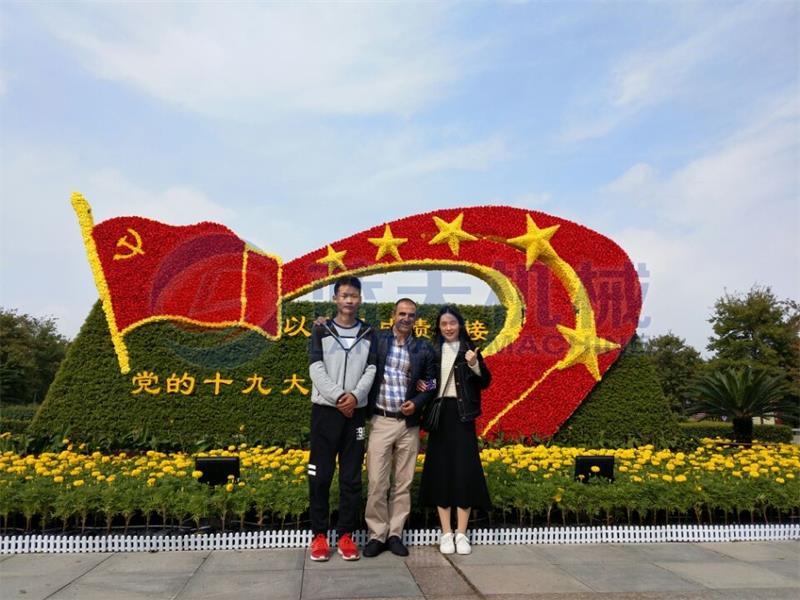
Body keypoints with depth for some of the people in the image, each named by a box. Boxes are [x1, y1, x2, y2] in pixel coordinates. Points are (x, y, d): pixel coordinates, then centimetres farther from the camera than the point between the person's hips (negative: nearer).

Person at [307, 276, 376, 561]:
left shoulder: (369, 334, 9)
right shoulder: (321, 330, 4)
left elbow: (371, 370, 1)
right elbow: (316, 370, -5)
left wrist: (355, 395, -16)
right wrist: (338, 396, -17)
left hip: (356, 412, 2)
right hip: (325, 410, -1)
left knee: (352, 477, 5)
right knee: (320, 475, 1)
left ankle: (346, 535, 14)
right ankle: (319, 534, 12)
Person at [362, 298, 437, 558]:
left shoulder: (424, 348, 5)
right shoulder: (376, 340, 1)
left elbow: (431, 383, 8)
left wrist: (417, 402, -8)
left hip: (409, 423, 2)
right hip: (380, 421, -2)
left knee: (403, 483, 9)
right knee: (377, 482, -1)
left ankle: (395, 534, 20)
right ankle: (377, 534, 13)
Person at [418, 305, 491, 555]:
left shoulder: (469, 350, 3)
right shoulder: (432, 351, 8)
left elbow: (485, 383, -1)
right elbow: (423, 379, 13)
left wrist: (475, 365, -17)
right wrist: (419, 385, -9)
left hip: (462, 415, -1)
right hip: (439, 414, 2)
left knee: (464, 471, -2)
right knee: (441, 471, 3)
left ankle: (461, 534, 8)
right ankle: (446, 533, 12)